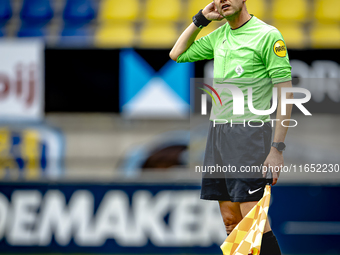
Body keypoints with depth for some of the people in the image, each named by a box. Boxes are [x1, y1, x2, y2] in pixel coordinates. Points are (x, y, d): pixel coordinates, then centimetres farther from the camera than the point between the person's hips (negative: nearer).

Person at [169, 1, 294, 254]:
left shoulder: (268, 35, -7)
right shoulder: (218, 36, 13)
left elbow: (286, 93, -10)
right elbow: (177, 54, 26)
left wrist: (277, 148, -15)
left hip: (250, 134, -7)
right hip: (217, 133, 7)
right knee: (230, 219, 5)